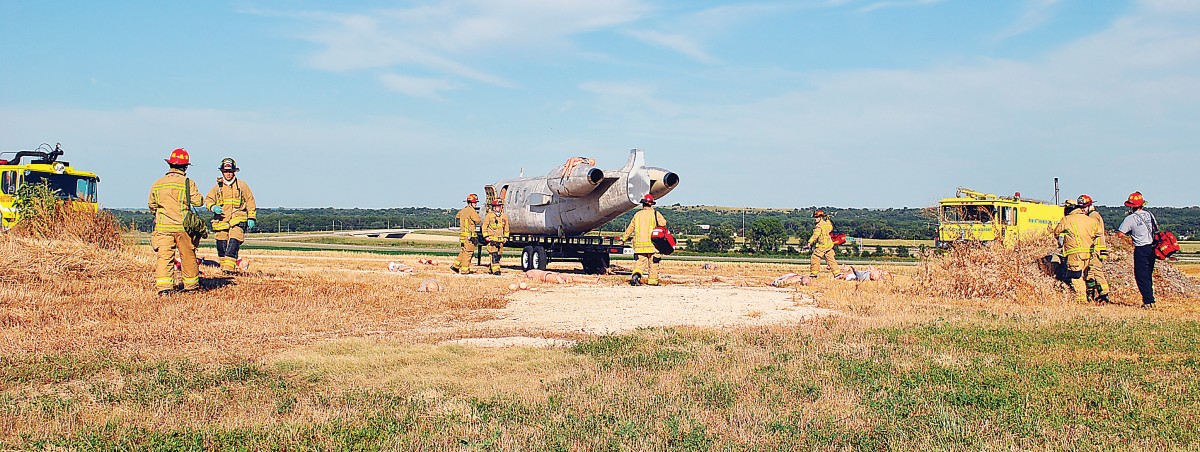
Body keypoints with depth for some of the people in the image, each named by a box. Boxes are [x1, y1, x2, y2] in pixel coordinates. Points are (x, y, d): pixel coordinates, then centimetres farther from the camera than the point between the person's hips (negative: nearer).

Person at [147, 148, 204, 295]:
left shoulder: (158, 184, 7)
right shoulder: (188, 183, -6)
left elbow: (151, 205, 15)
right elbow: (199, 201, -8)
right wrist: (194, 192, 13)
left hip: (163, 227, 2)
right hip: (183, 226, -2)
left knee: (164, 256, 0)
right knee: (188, 256, 11)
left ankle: (163, 286, -13)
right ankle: (191, 285, 22)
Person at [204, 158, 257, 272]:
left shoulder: (242, 185, 5)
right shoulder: (217, 186, 10)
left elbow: (250, 201, 10)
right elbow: (208, 199, 14)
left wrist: (251, 218, 4)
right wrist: (213, 207, -9)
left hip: (237, 220, -3)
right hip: (221, 219, 3)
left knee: (234, 242, -19)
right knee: (221, 244, 6)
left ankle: (229, 266, -24)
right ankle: (223, 265, 22)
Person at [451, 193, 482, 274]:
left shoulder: (463, 210, 15)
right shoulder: (471, 211, -12)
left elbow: (457, 216, 35)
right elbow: (478, 220, -17)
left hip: (462, 234, 9)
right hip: (469, 235, -9)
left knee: (463, 252, 19)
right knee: (468, 252, -4)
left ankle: (455, 266, 20)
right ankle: (465, 270, -2)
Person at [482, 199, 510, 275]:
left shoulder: (504, 216, 11)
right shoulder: (489, 215, -2)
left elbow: (506, 228, 21)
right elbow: (484, 226, 2)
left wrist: (506, 237, 16)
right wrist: (486, 236, -5)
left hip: (500, 239, 5)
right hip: (492, 238, -5)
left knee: (498, 255, 8)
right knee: (494, 254, -13)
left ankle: (490, 268, 23)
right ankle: (496, 269, -16)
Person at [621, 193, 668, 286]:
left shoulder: (637, 214, 11)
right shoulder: (655, 213, 0)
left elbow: (630, 228, 17)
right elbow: (663, 223, -8)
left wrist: (623, 238, 27)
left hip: (639, 244, 3)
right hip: (652, 243, -3)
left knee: (640, 262, 3)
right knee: (653, 263, 8)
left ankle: (636, 275, -21)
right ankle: (652, 280, 11)